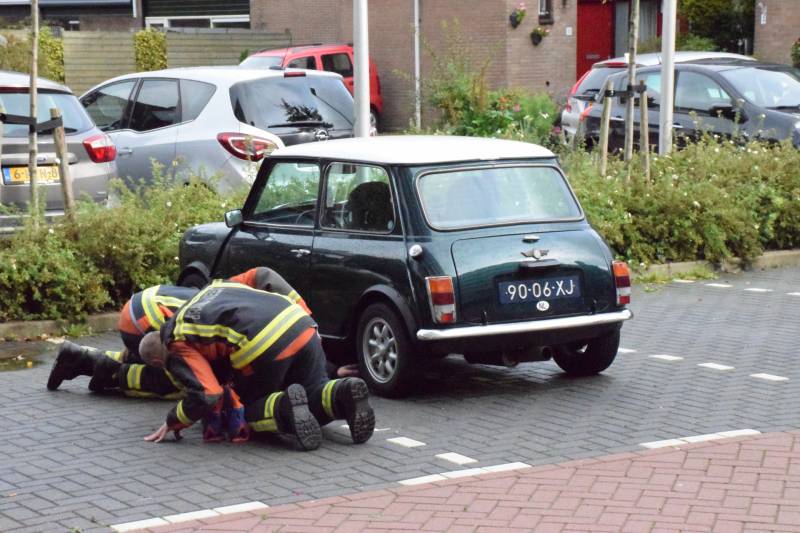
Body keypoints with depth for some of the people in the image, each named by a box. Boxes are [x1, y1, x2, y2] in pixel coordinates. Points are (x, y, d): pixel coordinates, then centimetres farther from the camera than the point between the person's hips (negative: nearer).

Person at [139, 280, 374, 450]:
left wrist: (173, 422, 13)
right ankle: (344, 393, -9)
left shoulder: (177, 346, 10)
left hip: (261, 347, -6)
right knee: (315, 392, 23)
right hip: (301, 324, 6)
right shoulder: (211, 290, 32)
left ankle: (285, 408, -12)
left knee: (249, 410, 20)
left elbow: (206, 394, -2)